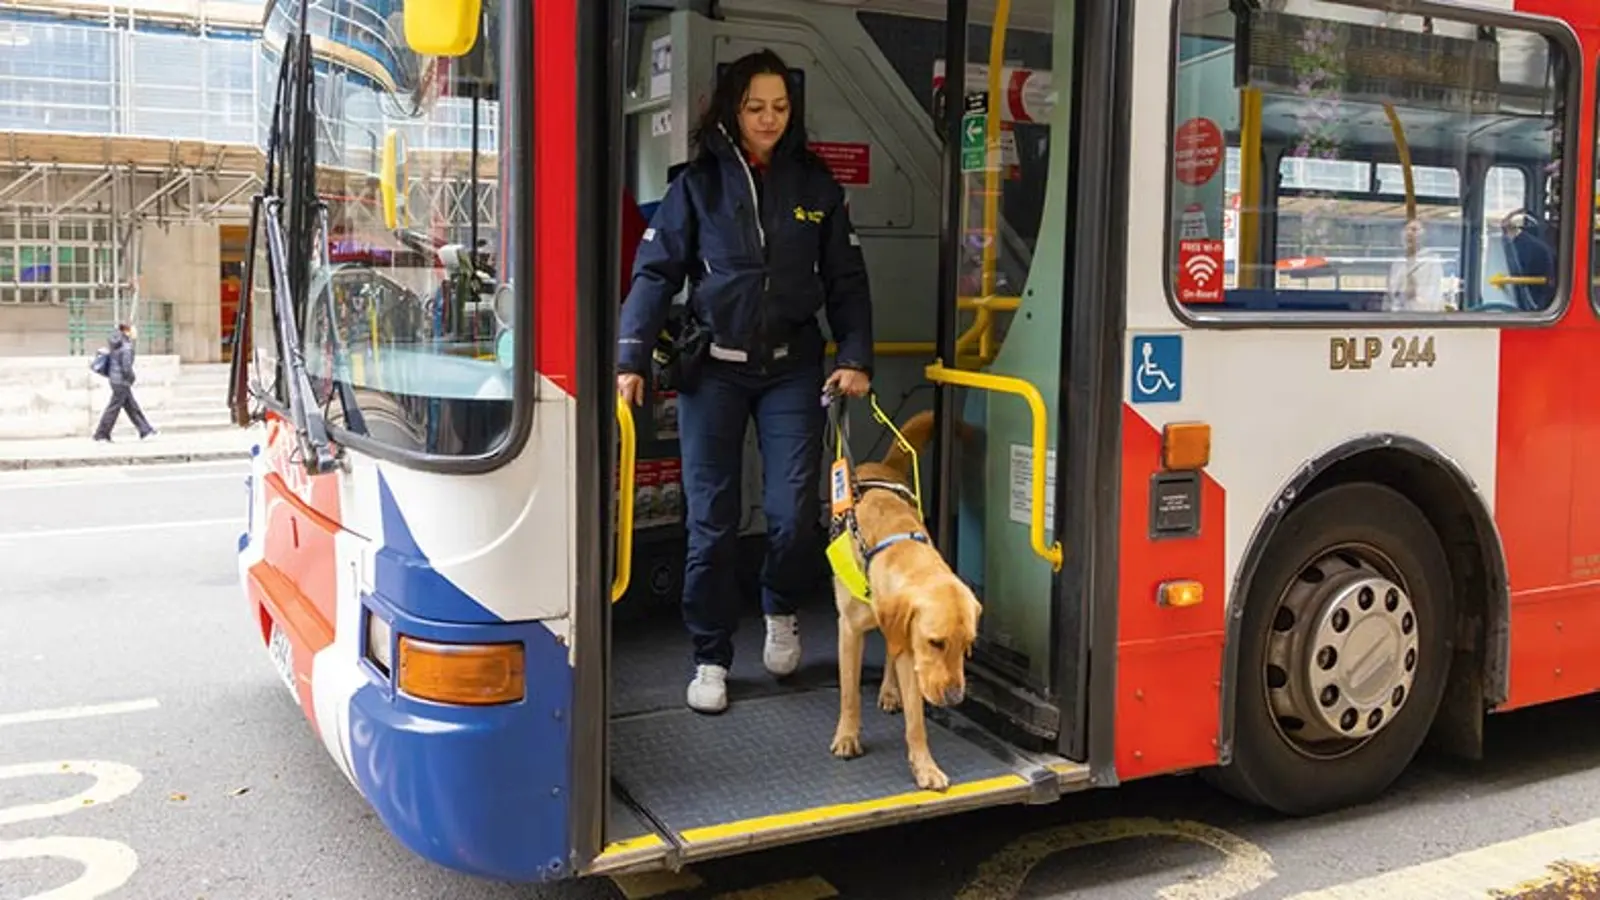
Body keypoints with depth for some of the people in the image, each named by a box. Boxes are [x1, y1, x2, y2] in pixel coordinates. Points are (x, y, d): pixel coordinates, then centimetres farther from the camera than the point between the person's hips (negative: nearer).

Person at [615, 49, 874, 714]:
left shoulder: (815, 185, 7)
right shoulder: (698, 184, 2)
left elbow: (846, 280, 9)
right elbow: (655, 273, -3)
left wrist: (855, 358, -3)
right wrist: (631, 359, -15)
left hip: (792, 367, 1)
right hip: (714, 367, -1)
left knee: (795, 509, -5)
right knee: (711, 518, 3)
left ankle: (781, 609, 27)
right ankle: (711, 658, 16)